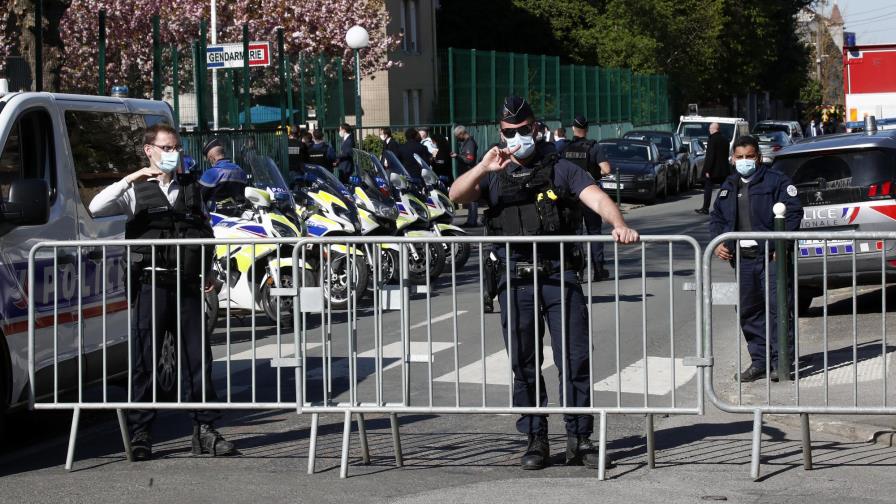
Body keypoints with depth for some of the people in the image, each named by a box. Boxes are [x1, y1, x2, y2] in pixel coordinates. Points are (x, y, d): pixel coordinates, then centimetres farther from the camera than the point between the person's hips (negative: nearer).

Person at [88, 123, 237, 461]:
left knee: (197, 357, 2)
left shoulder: (191, 188, 16)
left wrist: (209, 271, 13)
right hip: (152, 284, -3)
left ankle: (205, 430, 7)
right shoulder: (137, 191, 5)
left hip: (187, 285, 3)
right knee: (145, 359, -2)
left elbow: (206, 232, 24)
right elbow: (96, 208, -11)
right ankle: (141, 433, 3)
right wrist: (130, 179, -17)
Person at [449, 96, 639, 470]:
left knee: (575, 358, -3)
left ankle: (579, 439, 5)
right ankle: (536, 440, 13)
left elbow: (597, 199, -4)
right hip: (516, 280, 2)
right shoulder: (495, 177, 15)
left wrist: (619, 225, -24)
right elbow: (456, 195, -1)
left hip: (560, 274, -1)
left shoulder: (560, 169, 10)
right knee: (524, 363, 4)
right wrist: (483, 168, -17)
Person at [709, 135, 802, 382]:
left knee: (778, 307, -8)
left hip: (772, 256, -6)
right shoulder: (729, 186, 17)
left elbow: (793, 211, -8)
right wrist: (718, 242, 3)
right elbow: (717, 217, 22)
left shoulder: (776, 180, -2)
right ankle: (759, 361, 17)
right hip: (743, 258, 6)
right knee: (749, 311, 9)